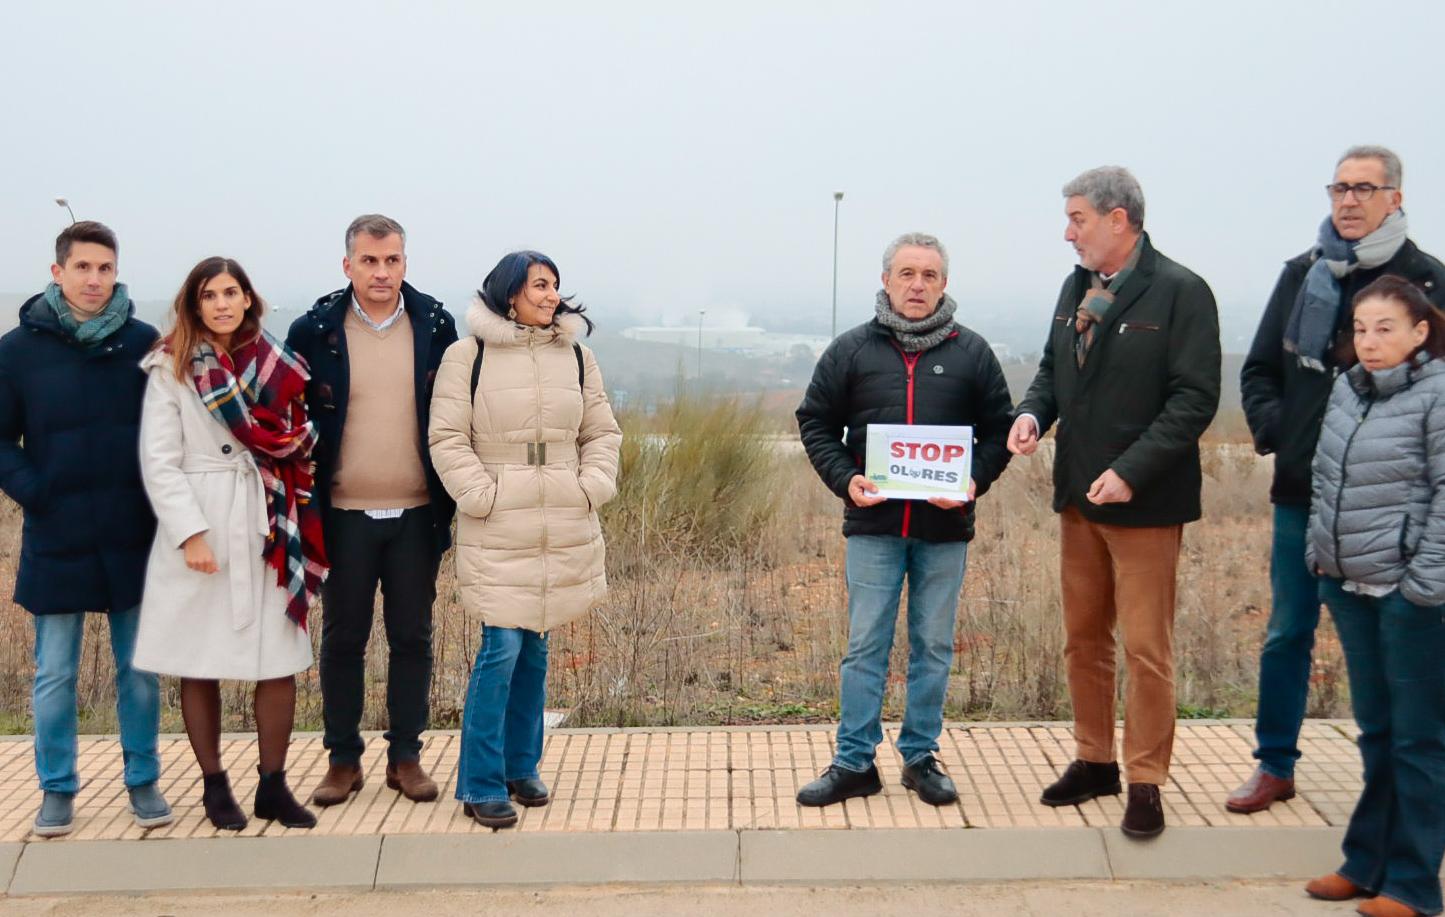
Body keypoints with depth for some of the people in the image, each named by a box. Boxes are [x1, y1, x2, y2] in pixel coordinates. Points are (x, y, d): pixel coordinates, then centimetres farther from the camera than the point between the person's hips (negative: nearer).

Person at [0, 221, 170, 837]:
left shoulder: (145, 343, -1)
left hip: (133, 538, 0)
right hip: (55, 541, 0)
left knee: (139, 669, 10)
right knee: (55, 675, 9)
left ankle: (142, 780, 23)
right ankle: (57, 788, 23)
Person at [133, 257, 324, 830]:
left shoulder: (277, 366, 9)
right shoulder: (172, 368, 0)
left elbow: (299, 442, 13)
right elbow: (159, 462, -5)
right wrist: (190, 533, -14)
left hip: (268, 529, 3)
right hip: (200, 529, -2)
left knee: (279, 663, 1)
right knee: (199, 665, 5)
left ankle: (273, 786, 13)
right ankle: (214, 786, 18)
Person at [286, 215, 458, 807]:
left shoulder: (435, 327, 2)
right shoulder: (314, 332, -2)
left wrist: (453, 502, 2)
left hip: (416, 514, 1)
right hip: (345, 514, -1)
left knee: (412, 638, 8)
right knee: (342, 638, 8)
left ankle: (406, 756, 21)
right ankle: (342, 759, 21)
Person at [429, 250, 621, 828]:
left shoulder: (576, 355, 10)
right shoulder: (469, 355, -3)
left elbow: (602, 431, 15)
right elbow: (447, 437, -4)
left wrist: (592, 488, 2)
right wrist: (481, 495, -11)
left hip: (565, 532, 4)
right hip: (498, 531, -4)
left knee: (534, 650, 11)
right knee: (501, 650, -8)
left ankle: (521, 768, 25)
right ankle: (480, 785, 4)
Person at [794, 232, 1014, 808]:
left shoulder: (971, 353, 5)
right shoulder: (852, 350, 4)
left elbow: (999, 429, 8)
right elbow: (815, 422, 7)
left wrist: (975, 480, -10)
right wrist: (845, 478, -8)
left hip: (945, 527, 1)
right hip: (874, 525, 0)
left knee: (933, 647, 9)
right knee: (865, 646, 3)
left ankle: (921, 757, 21)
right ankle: (854, 763, 12)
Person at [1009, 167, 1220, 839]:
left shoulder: (1180, 292, -12)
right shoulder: (1076, 287, 10)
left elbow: (1195, 397, -16)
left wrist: (1131, 470, -22)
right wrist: (1034, 411, -2)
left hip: (1143, 501, -7)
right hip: (1079, 494, 7)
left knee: (1146, 649, 0)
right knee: (1084, 639, 15)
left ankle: (1145, 781, 12)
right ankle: (1094, 760, 29)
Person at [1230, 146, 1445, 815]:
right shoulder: (1302, 274, 9)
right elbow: (1259, 369, 14)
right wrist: (1270, 426, -2)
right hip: (1301, 490, 4)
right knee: (1287, 634, 11)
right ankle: (1275, 765, 24)